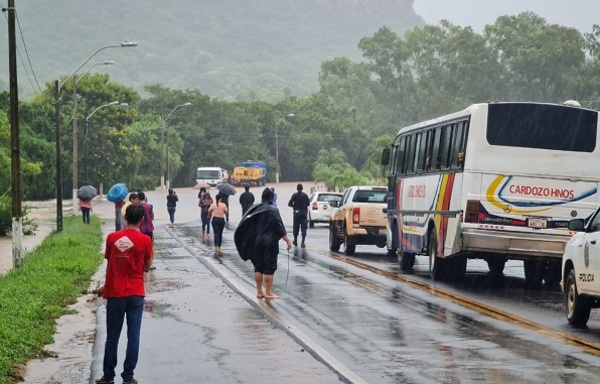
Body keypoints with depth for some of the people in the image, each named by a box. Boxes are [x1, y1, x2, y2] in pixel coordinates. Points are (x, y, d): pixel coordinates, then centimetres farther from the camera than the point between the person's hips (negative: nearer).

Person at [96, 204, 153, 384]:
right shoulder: (145, 240, -6)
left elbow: (109, 264, 8)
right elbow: (146, 267, 4)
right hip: (136, 294, -1)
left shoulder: (112, 238, -1)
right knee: (133, 336, 3)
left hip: (115, 293, 1)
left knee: (112, 337, 8)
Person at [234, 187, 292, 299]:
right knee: (269, 268, 0)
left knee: (258, 267, 11)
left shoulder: (255, 209, 5)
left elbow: (244, 226, 7)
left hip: (257, 242, 6)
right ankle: (268, 293, 1)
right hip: (270, 242, -6)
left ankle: (259, 292, 15)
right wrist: (287, 240, -7)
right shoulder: (273, 210, -12)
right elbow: (279, 227, -14)